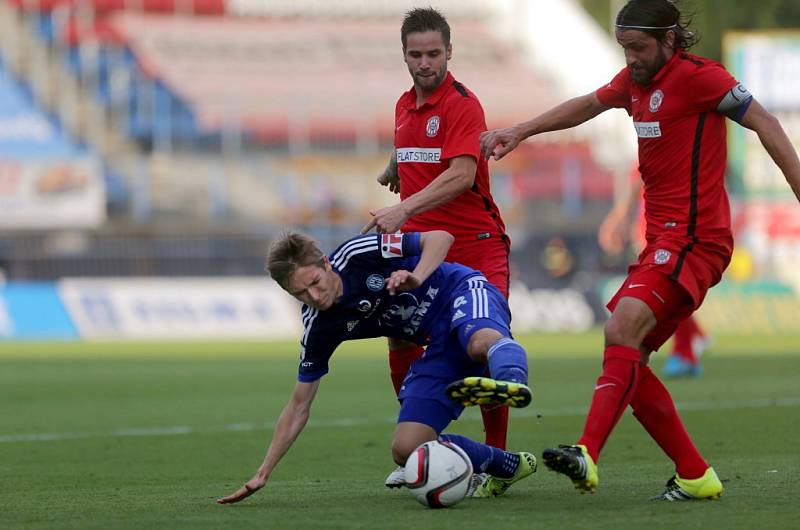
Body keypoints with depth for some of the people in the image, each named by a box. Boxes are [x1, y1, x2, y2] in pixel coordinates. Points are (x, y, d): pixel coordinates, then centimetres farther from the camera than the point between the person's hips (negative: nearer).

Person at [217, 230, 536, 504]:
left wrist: (415, 277, -31)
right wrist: (262, 474, 3)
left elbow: (440, 238, -11)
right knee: (406, 451, -9)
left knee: (482, 340, -44)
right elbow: (299, 405, 7)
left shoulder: (357, 255, -16)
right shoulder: (318, 328, -2)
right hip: (440, 347, 6)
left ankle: (513, 381, -76)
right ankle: (507, 467, 0)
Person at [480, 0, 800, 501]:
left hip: (692, 237, -10)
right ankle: (695, 475, 11)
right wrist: (520, 131, 33)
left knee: (623, 327, -28)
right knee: (627, 363, 5)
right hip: (663, 239, 10)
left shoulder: (697, 75, -9)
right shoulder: (635, 80, 16)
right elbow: (588, 105, 34)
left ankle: (588, 455, -41)